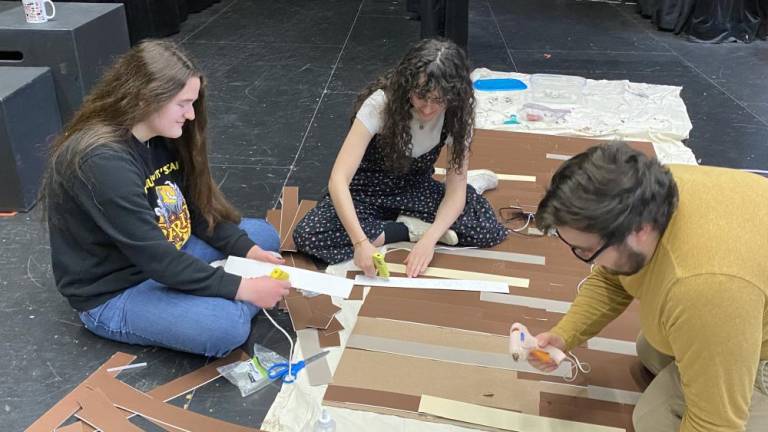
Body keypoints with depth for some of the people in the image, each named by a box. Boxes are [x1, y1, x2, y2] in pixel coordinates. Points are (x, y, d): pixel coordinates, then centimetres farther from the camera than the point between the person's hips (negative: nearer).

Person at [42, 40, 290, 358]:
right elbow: (155, 259, -30)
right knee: (227, 325, -30)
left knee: (264, 234, 10)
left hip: (165, 259, 9)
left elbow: (198, 208, 4)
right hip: (113, 294, -9)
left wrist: (249, 250, -10)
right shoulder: (102, 162, -30)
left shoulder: (162, 136, -3)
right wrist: (240, 288, -27)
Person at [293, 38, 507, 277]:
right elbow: (338, 180, -33)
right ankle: (411, 229, -14)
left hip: (415, 190, 1)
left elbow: (455, 189, -16)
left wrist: (429, 239, -34)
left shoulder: (457, 114, -17)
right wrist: (361, 242, -46)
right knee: (307, 236, -30)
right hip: (368, 190, -1)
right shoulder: (380, 103, -28)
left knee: (489, 229, -25)